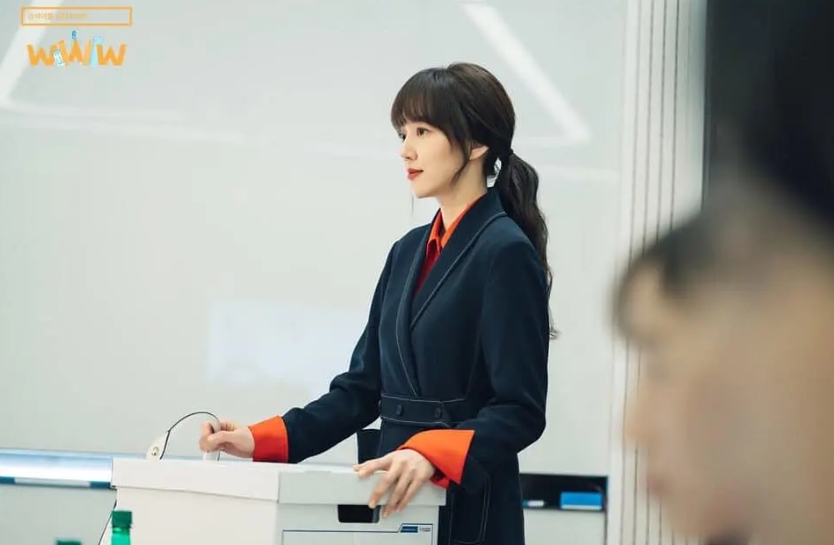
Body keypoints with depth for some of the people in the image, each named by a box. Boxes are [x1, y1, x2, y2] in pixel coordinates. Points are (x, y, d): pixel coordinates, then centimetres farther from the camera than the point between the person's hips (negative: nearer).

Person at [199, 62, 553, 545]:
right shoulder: (409, 253, 14)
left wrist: (432, 453, -30)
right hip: (398, 499, 7)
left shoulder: (505, 254, -10)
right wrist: (263, 441, 2)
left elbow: (521, 411, -15)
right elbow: (364, 388, 13)